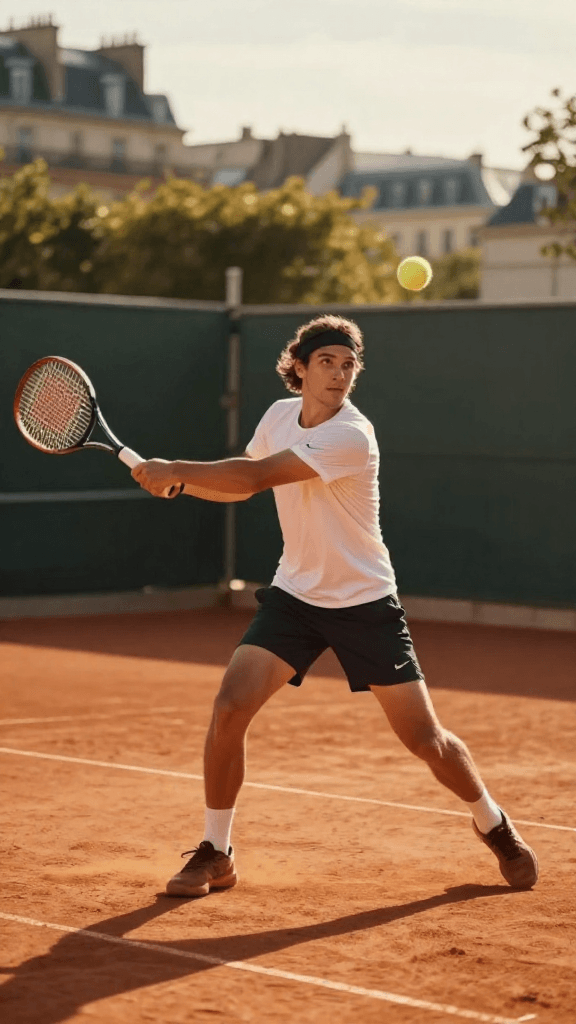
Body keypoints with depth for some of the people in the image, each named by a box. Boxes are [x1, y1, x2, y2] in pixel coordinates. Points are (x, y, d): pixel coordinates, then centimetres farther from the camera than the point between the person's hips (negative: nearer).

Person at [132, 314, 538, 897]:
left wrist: (172, 469, -24)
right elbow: (239, 486, 15)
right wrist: (175, 480, -4)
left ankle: (493, 823, 28)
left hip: (364, 602, -4)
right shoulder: (279, 415, 0)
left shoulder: (352, 436, -23)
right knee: (229, 709, -15)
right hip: (294, 594, 5)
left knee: (425, 739, -1)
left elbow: (255, 476, -29)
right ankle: (215, 855, 1)